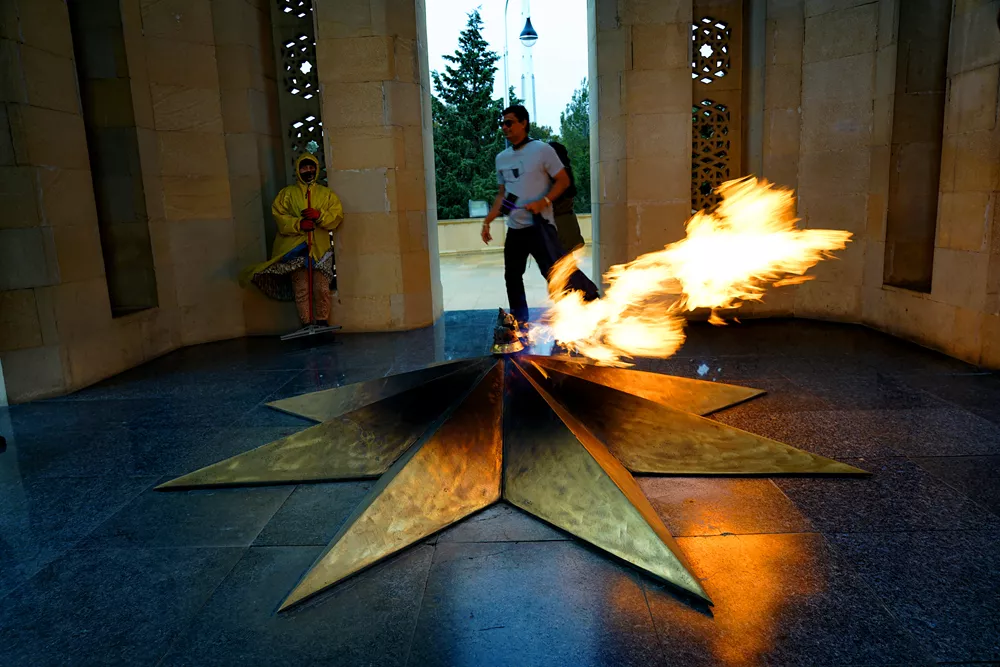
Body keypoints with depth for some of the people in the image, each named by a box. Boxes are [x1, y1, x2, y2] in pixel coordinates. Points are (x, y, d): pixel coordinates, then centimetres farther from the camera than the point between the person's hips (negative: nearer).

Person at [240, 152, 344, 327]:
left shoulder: (326, 193, 14)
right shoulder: (287, 193, 11)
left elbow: (337, 215, 3)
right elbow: (279, 215, -1)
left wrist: (319, 215, -15)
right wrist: (298, 224, -17)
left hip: (320, 248, 1)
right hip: (295, 248, 0)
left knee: (322, 288, -3)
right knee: (301, 289, -2)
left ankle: (322, 322, 7)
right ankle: (306, 324, 4)